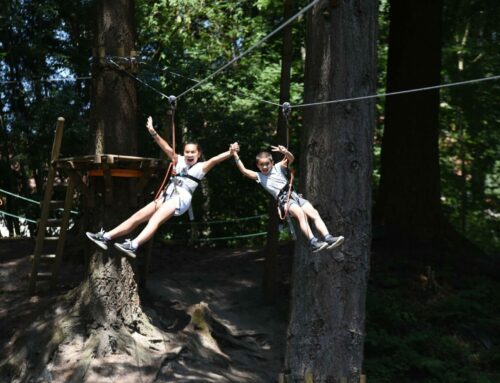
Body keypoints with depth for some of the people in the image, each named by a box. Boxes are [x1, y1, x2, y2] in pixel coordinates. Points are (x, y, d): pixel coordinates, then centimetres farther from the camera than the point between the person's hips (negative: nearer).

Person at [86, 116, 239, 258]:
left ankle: (134, 245, -47)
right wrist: (153, 132, 5)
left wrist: (229, 153, -27)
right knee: (137, 216, 2)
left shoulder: (201, 167, 6)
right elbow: (168, 149, 13)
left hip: (181, 199, -7)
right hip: (166, 196, 7)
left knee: (156, 218, -30)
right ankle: (106, 237, 2)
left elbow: (214, 160, -10)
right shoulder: (179, 161, 20)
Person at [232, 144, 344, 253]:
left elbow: (291, 158, 5)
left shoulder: (278, 167, 19)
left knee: (314, 213, -16)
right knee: (300, 213, -31)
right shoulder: (259, 176, 14)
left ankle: (328, 238, -26)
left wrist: (285, 152, -17)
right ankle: (313, 242, -42)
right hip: (284, 200, -4)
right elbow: (244, 170, 4)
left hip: (294, 195, 4)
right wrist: (235, 155, -3)